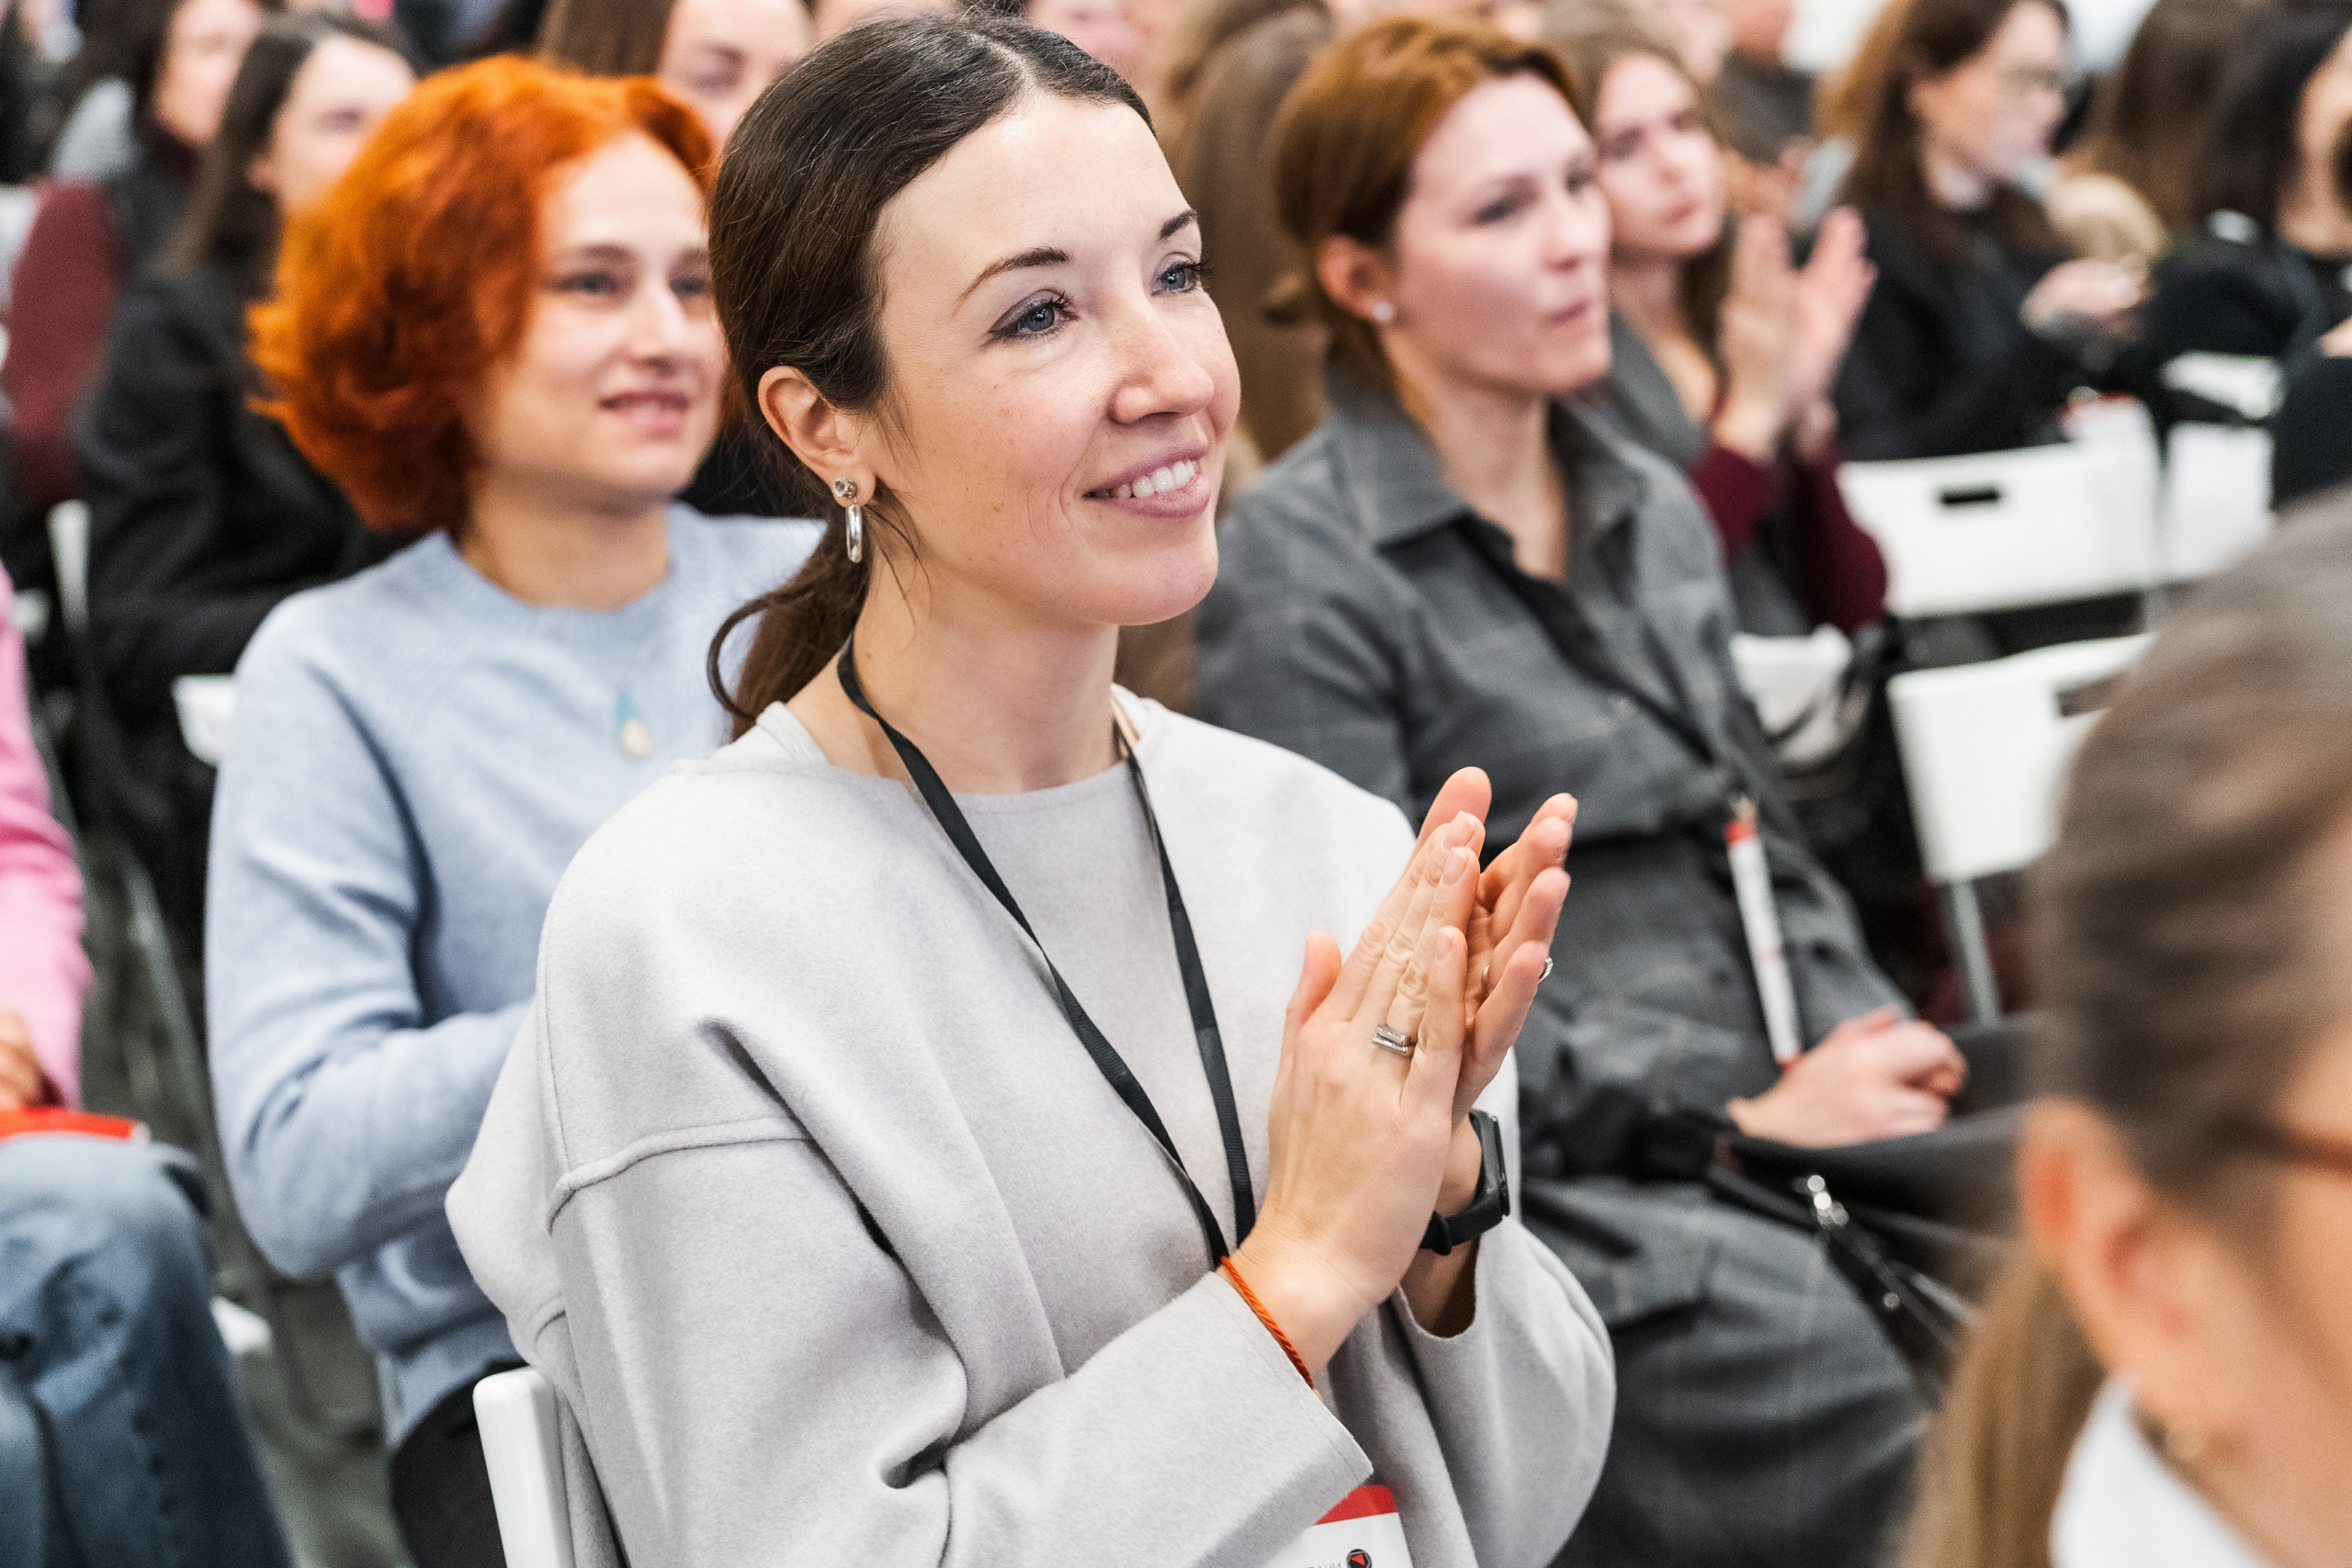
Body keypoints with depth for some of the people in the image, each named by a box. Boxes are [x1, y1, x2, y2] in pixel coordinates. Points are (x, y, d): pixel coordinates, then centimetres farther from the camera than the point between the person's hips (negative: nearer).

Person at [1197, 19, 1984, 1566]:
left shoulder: (1656, 508, 16)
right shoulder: (1305, 565, -7)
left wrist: (1864, 1041, 2)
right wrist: (1740, 1125, -13)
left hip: (1767, 1117, 7)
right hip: (1530, 1192, -7)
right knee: (1926, 1413, -26)